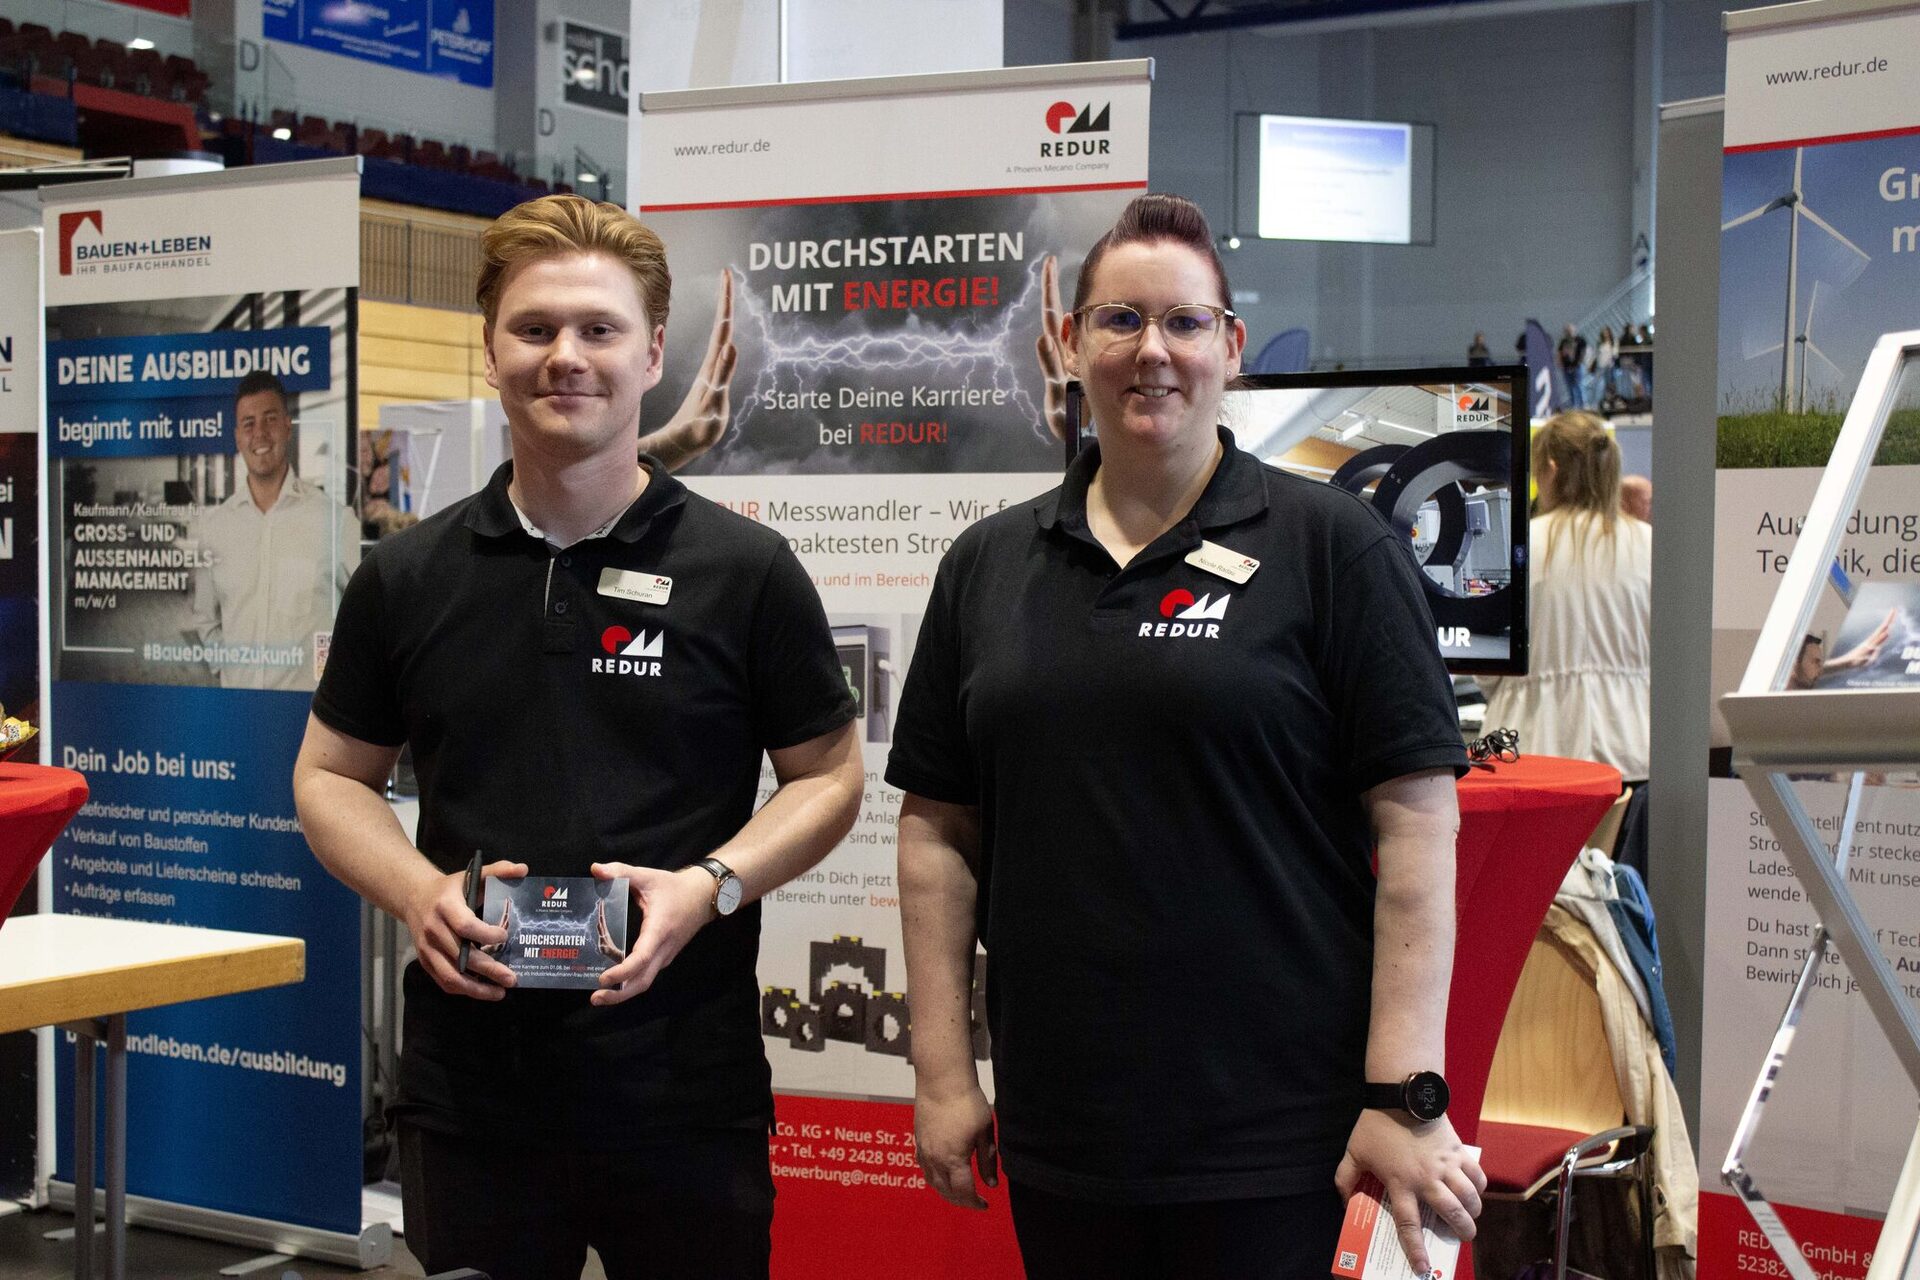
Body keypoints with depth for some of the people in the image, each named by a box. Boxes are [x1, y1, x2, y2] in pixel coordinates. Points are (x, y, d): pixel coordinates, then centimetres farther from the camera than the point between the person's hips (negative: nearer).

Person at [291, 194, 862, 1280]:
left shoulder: (746, 570, -2)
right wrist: (418, 892, -8)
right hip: (468, 1089, 2)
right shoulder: (408, 578, 5)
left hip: (686, 1095, -2)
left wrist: (707, 887, -14)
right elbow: (332, 776, 12)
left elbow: (829, 777, 3)